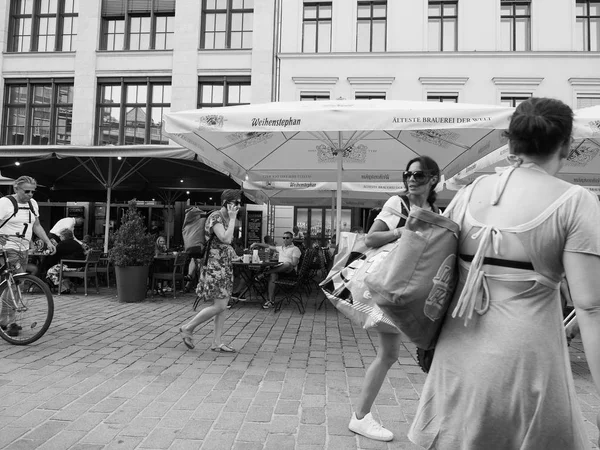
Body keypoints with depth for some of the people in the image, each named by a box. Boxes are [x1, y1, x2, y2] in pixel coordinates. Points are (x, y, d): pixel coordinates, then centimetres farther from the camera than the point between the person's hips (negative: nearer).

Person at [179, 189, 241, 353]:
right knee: (219, 306, -7)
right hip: (215, 266, -9)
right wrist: (232, 218, -18)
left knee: (223, 306, 8)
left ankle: (217, 342, 15)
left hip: (226, 266, 9)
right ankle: (188, 328, 10)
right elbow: (226, 239, -25)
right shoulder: (215, 217, -13)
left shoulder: (227, 218, 15)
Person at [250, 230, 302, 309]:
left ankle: (265, 273, -33)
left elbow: (294, 263, -6)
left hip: (290, 270, -5)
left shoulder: (295, 249, 7)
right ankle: (271, 301, -35)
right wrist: (257, 244, 20)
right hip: (279, 269, 5)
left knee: (287, 264, -41)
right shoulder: (281, 248, 28)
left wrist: (283, 265, -18)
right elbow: (268, 246, 30)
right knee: (272, 275, -30)